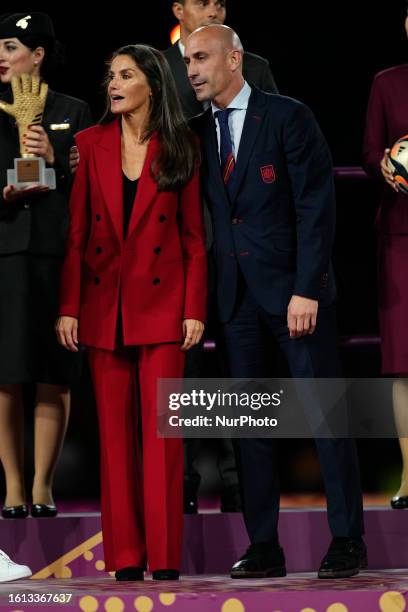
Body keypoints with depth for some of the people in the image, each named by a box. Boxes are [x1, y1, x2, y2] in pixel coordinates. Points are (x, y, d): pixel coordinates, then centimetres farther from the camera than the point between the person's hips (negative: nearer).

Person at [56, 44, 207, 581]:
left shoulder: (181, 148, 2)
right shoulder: (90, 144, 4)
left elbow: (194, 236, 3)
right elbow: (76, 233, 3)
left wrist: (195, 309, -4)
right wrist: (69, 307, -3)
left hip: (161, 302, -2)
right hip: (103, 304, 2)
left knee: (162, 428, -3)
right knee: (115, 430, 3)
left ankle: (165, 555, 1)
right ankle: (125, 555, 8)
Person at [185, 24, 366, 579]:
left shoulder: (288, 117, -4)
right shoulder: (196, 132, 11)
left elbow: (315, 206, -9)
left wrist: (306, 289, -16)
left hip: (293, 285, -5)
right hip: (235, 293, 5)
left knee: (323, 411, -2)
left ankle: (347, 539, 4)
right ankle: (263, 545, 8)